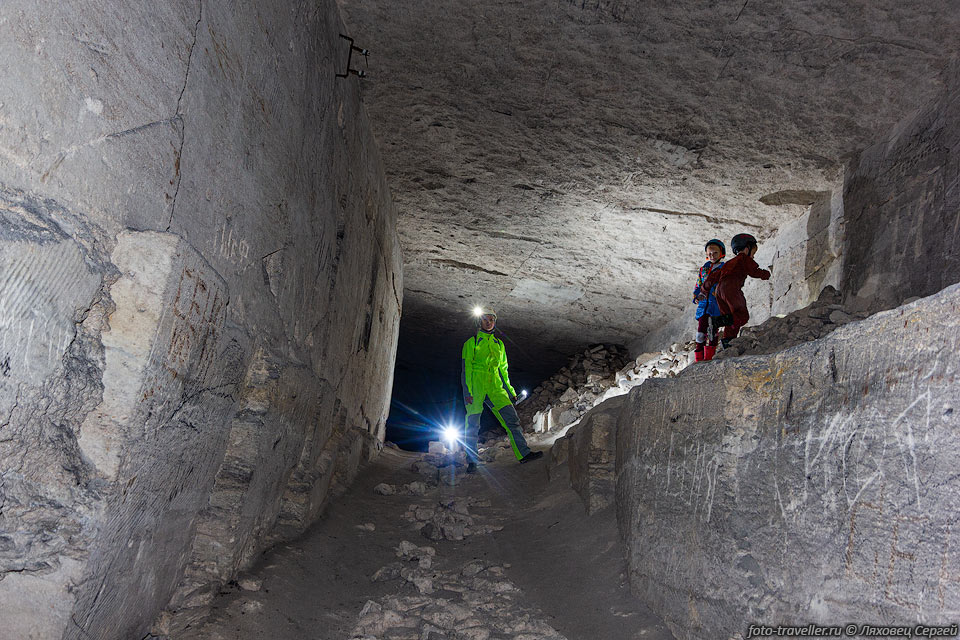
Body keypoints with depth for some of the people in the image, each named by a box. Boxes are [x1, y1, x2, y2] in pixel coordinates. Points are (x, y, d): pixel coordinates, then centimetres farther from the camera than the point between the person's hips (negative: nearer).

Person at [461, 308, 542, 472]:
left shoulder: (499, 343, 20)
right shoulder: (472, 342, 6)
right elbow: (466, 367, -2)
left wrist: (509, 389, 19)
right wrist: (467, 390, -13)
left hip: (495, 386, 4)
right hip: (475, 384, -4)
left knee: (511, 418, -8)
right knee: (472, 425, -4)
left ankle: (523, 453, -9)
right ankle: (472, 461, 3)